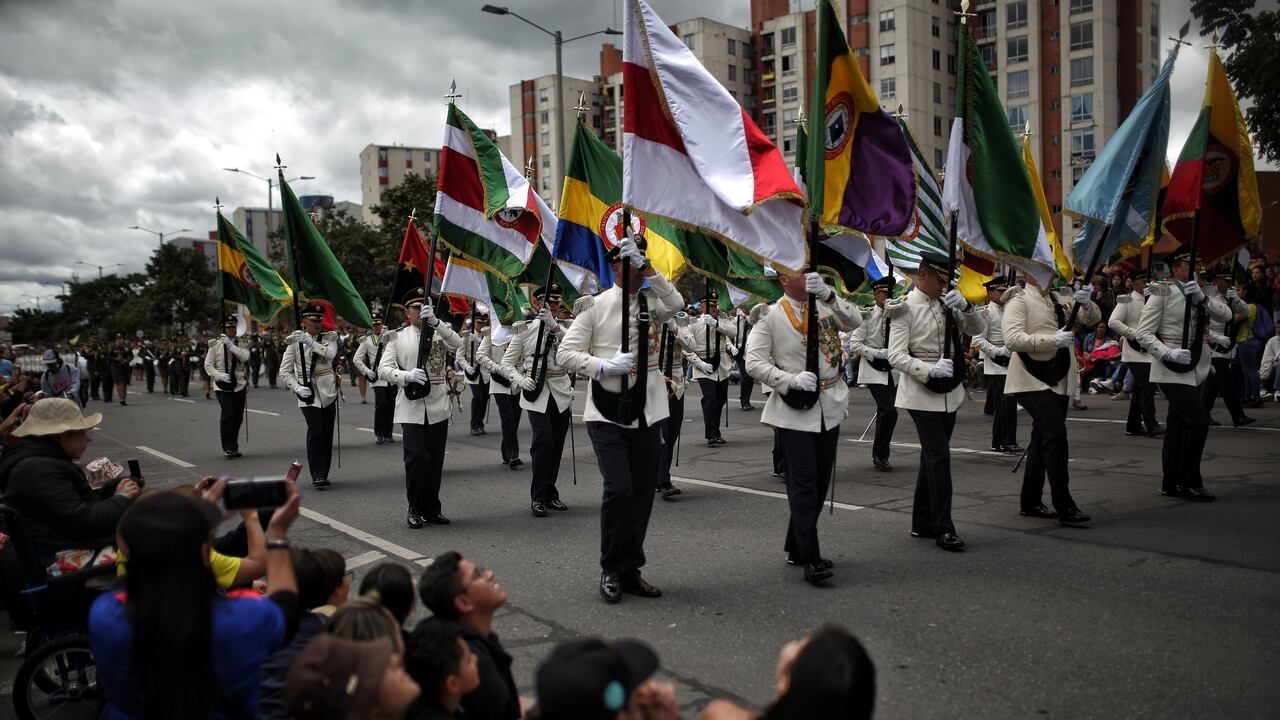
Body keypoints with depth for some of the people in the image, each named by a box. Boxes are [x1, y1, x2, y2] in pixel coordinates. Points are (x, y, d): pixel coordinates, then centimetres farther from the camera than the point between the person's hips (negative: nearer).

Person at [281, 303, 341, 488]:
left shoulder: (329, 337, 8)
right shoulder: (295, 341, 5)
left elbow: (331, 354, -15)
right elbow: (284, 371, 4)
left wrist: (310, 342, -25)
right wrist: (297, 388, -10)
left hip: (327, 392, 2)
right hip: (307, 393, -2)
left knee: (327, 434, 4)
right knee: (315, 430, -18)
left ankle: (323, 475, 15)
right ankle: (317, 475, -16)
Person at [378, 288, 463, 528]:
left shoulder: (440, 333, 8)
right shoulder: (398, 337, 6)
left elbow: (457, 344, -14)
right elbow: (383, 369, -1)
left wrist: (435, 321, -25)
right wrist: (407, 376, -20)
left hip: (438, 406, 2)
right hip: (411, 407, -2)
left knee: (435, 459, 7)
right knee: (416, 457, -11)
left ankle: (432, 508, 20)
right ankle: (416, 509, 5)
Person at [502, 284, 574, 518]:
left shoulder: (563, 329, 10)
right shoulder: (524, 329, 2)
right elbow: (507, 363, 5)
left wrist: (554, 326, -25)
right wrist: (521, 380, -13)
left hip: (561, 393, 4)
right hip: (536, 394, -3)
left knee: (557, 446, 7)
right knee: (544, 441, -17)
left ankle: (550, 494, 22)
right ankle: (538, 497, -5)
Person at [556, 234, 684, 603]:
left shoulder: (652, 301, 8)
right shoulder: (596, 305, 0)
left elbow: (676, 303, -15)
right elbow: (565, 354, -3)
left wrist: (647, 268, -19)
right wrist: (604, 366, -17)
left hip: (647, 413, 4)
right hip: (608, 414, -4)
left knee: (643, 493, 8)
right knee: (619, 489, -13)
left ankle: (630, 571, 24)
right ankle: (610, 569, 7)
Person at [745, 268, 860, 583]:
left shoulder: (827, 305, 8)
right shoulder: (771, 316, -4)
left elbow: (855, 322, -10)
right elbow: (754, 362, -9)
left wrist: (828, 295, -23)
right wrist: (791, 380, -21)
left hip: (829, 405, 5)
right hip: (794, 409, -5)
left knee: (821, 480, 11)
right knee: (804, 482, -8)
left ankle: (796, 547, 24)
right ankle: (811, 558, -6)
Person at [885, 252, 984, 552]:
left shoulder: (946, 303, 11)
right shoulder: (905, 307, -9)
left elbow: (976, 329, 8)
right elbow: (896, 355, -14)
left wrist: (964, 306, -11)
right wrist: (930, 370, -27)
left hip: (948, 391, 7)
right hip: (921, 392, -7)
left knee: (932, 457, 12)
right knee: (939, 456, -11)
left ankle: (922, 523, 21)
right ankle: (943, 529, -5)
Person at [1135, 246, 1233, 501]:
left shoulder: (1198, 291, 13)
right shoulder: (1163, 292, -8)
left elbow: (1226, 316, 0)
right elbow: (1143, 333, -12)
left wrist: (1202, 298, -15)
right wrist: (1169, 353, -24)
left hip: (1193, 368, 8)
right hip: (1172, 369, -8)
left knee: (1178, 424, 11)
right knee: (1198, 421, -15)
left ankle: (1171, 484, 18)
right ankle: (1191, 482, -4)